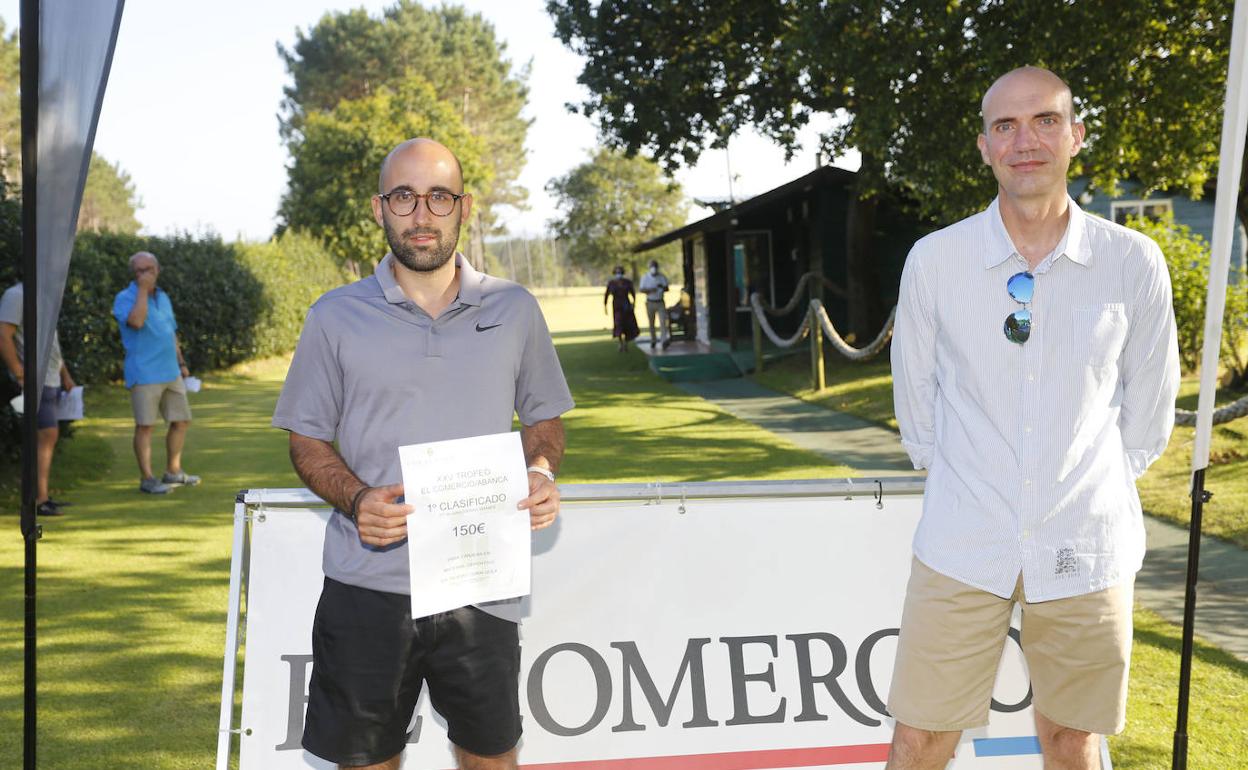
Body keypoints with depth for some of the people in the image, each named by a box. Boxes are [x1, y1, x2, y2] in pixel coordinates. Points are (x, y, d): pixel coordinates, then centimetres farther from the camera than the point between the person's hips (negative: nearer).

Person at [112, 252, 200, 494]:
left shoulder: (163, 297, 17)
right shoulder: (125, 298, -5)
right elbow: (136, 321, -26)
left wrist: (181, 363, 20)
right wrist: (143, 290, -18)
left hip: (171, 372, 7)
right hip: (144, 373, -7)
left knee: (181, 421, 9)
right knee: (145, 425, -4)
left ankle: (173, 471, 22)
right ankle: (147, 478, 1)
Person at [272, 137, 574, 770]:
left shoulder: (514, 310, 6)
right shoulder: (336, 317, 3)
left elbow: (543, 416, 16)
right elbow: (307, 439, 7)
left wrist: (541, 472, -6)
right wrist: (356, 499, -13)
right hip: (367, 585, 0)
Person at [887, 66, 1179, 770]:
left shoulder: (1134, 263, -4)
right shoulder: (934, 260, -4)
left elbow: (1148, 409, 9)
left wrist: (1095, 487, 12)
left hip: (1085, 548, 1)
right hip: (962, 545, 0)